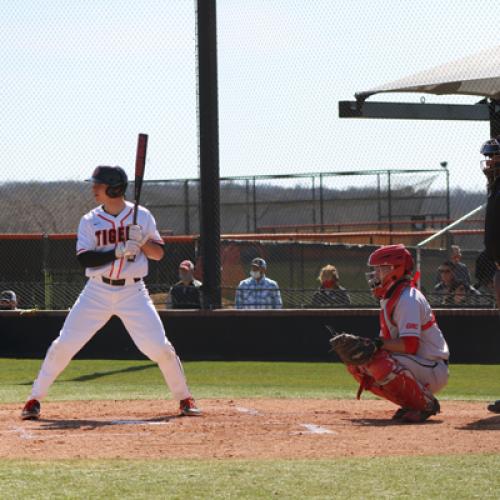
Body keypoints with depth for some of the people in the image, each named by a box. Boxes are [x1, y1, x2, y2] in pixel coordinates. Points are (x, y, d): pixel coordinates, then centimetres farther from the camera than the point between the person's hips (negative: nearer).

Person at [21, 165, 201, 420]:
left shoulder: (141, 216, 1)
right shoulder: (90, 221, 0)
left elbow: (159, 253, 4)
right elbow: (84, 259, -11)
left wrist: (142, 241, -16)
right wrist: (118, 252, -23)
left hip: (133, 292, -1)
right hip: (98, 292, 1)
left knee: (160, 348, -7)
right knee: (64, 345, -5)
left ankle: (184, 398, 12)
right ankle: (35, 399, 5)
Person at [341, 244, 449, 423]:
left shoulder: (408, 299, -18)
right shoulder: (388, 299, 13)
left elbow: (410, 345, -28)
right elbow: (386, 341, 13)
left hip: (433, 371, -10)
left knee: (379, 364, -32)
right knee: (356, 362, 4)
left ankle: (427, 404, -13)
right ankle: (410, 403, 6)